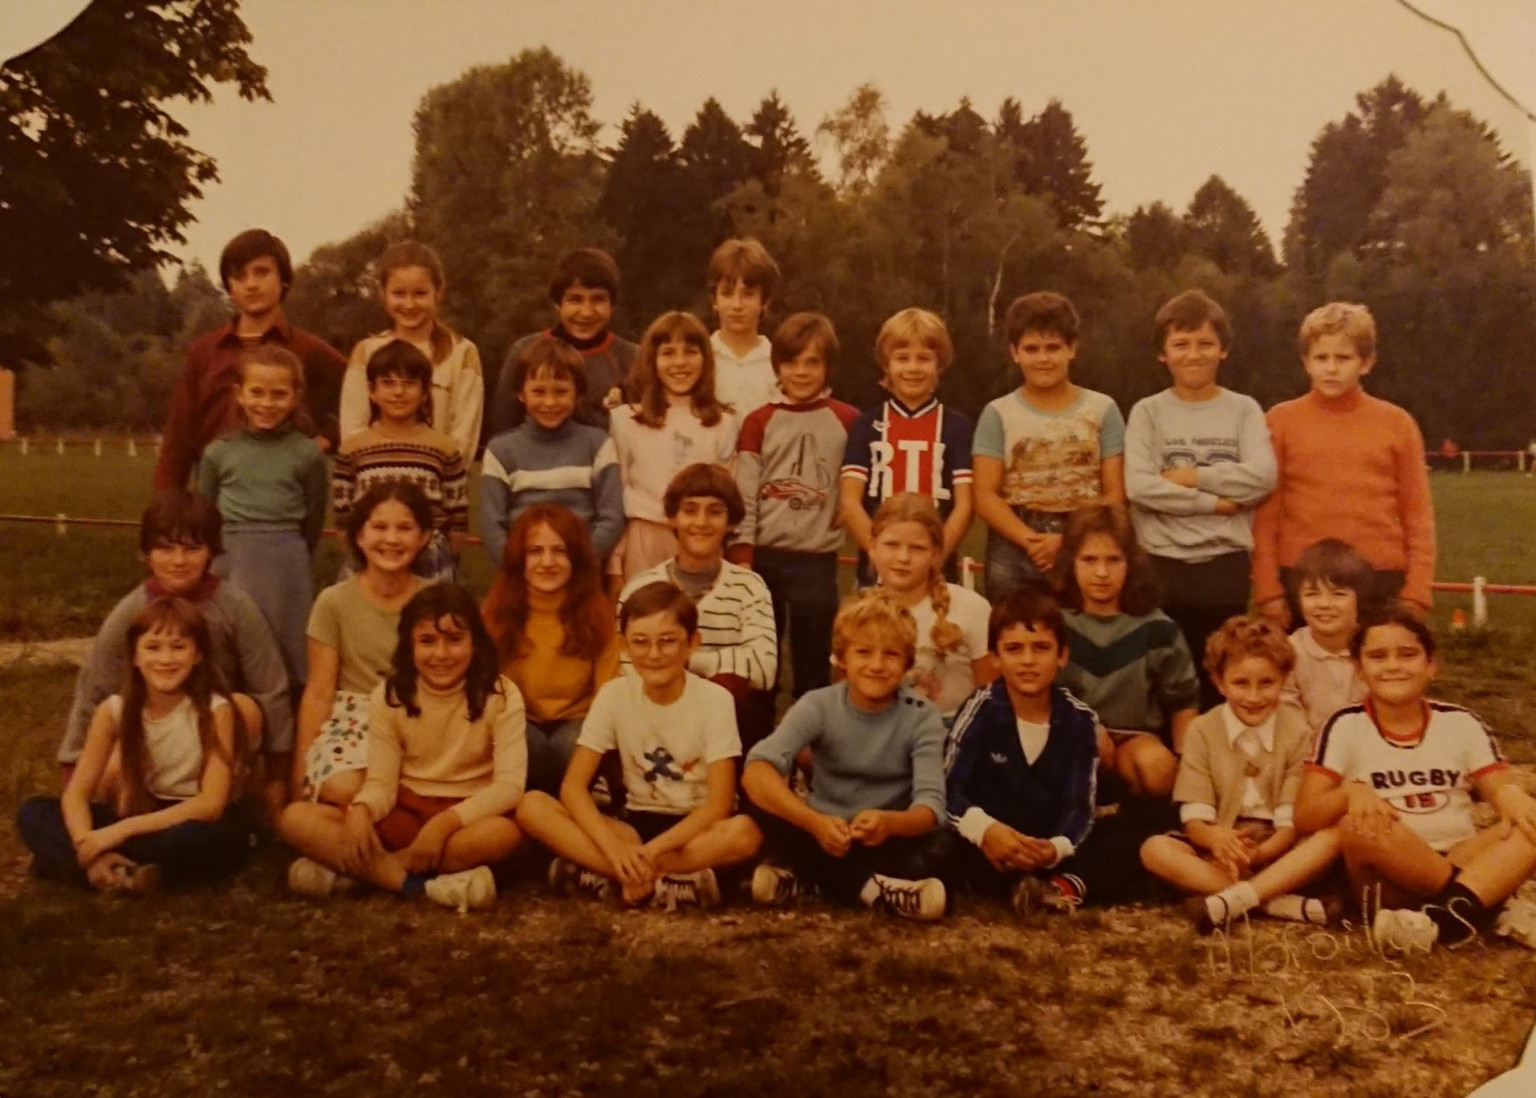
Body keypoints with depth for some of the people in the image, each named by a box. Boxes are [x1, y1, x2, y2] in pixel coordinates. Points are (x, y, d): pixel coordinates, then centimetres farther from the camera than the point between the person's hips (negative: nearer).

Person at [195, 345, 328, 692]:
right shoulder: (219, 452, 4)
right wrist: (232, 557, 11)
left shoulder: (308, 454, 0)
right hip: (230, 568, 1)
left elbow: (314, 521, 7)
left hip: (286, 569, -1)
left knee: (286, 660, 3)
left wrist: (285, 556, 9)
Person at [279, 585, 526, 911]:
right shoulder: (388, 696, -1)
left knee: (506, 832, -39)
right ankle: (424, 884, -30)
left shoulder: (501, 695, -9)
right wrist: (359, 811, -30)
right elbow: (381, 782, -6)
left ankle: (351, 871, -26)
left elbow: (510, 785, -18)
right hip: (406, 814, 2)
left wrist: (444, 823, -32)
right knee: (295, 818, -19)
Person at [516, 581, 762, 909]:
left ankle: (612, 875, -25)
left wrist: (651, 851, -29)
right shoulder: (614, 695, -6)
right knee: (532, 806, -21)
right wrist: (615, 848, -28)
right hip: (636, 823, 3)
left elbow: (720, 802, -18)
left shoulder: (715, 700, -12)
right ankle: (671, 882, -27)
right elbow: (573, 785, -11)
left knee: (744, 833, -37)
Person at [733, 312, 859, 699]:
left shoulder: (848, 421, 2)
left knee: (813, 670, 7)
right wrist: (741, 561, -6)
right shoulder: (759, 422, 4)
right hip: (764, 558, 1)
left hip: (817, 562, -1)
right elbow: (744, 498, 0)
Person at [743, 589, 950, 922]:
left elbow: (931, 806, -21)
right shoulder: (819, 706, -12)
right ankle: (869, 887, -25)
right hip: (825, 836, 1)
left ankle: (807, 878, -23)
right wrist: (816, 822, -43)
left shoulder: (922, 717, -11)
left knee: (931, 848, -34)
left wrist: (889, 823, -45)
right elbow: (756, 770, -27)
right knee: (761, 799, -27)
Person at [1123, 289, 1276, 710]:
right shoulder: (1148, 412, 4)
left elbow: (1262, 478, -9)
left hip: (1226, 564, 1)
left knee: (1220, 681, 7)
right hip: (1162, 564, -1)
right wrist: (1214, 503, -10)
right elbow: (1139, 487, -11)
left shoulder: (1244, 410, 7)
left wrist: (1190, 476, -9)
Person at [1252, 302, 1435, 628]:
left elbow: (1418, 516, 5)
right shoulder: (1280, 421, 2)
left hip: (1382, 582, 1)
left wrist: (1416, 594, -3)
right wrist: (1268, 590, -5)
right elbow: (1265, 514, 1)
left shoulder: (1397, 423, 4)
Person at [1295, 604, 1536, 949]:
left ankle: (1451, 914, -38)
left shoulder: (1461, 724, 7)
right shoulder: (1345, 726, -1)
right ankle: (1475, 902, -19)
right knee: (1358, 826, -33)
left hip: (1462, 864, 2)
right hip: (1390, 880, -2)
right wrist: (1352, 792, -27)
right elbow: (1304, 817, -7)